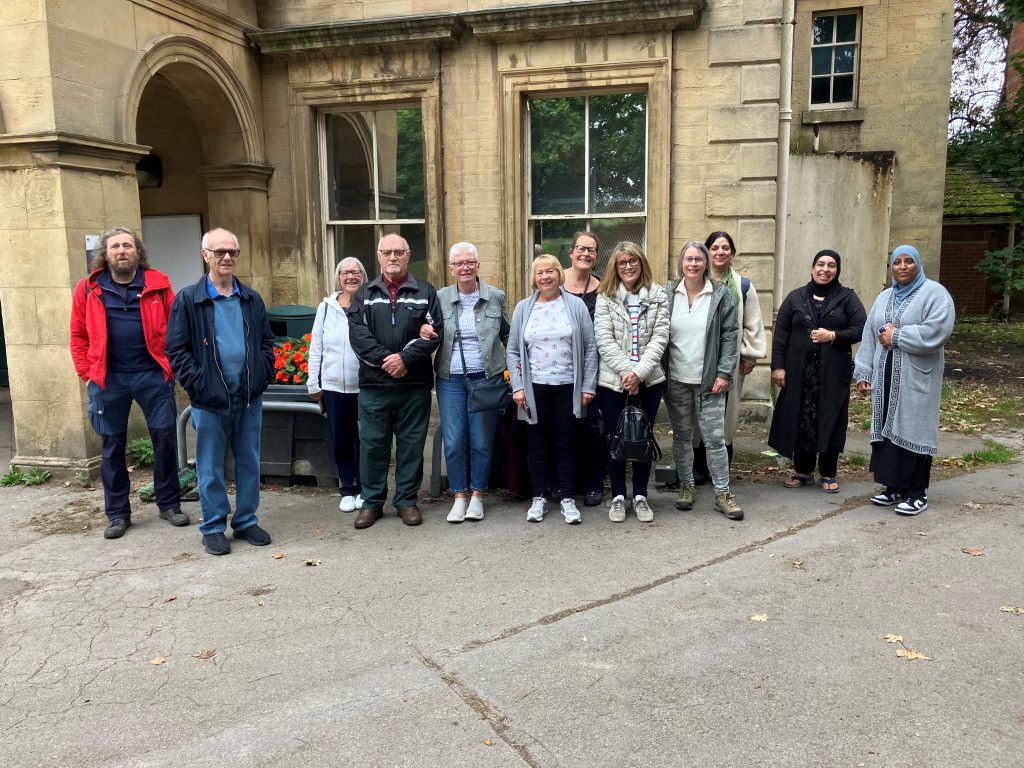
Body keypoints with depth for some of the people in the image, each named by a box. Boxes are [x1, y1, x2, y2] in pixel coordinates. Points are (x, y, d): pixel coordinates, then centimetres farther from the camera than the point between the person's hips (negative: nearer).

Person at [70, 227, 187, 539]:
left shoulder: (158, 284, 1)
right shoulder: (88, 289, 3)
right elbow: (79, 336, 6)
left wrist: (172, 365, -3)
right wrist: (87, 375, 1)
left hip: (152, 374, -1)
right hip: (108, 379, 1)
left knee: (165, 439, 5)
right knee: (112, 447, 8)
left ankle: (169, 504, 21)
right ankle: (117, 513, 21)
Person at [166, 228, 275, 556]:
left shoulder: (252, 299, 9)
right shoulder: (188, 299, -3)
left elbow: (266, 341, 15)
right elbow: (177, 350, -4)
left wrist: (262, 376, 2)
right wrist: (198, 384, -12)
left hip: (249, 397, 4)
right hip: (210, 400, -3)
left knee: (249, 463, 12)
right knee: (210, 467, 6)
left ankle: (247, 521, 25)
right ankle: (213, 527, 19)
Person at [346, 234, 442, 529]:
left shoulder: (426, 292, 7)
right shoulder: (365, 294, 10)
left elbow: (434, 331, -3)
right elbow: (357, 333, -2)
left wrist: (405, 358, -14)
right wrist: (384, 358, -14)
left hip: (414, 384, -1)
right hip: (373, 383, 1)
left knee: (411, 444, 6)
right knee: (373, 444, 6)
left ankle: (407, 500, 18)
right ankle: (372, 501, 19)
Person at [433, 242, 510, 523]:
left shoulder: (496, 297, 3)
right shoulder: (440, 298, 3)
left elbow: (508, 336, 12)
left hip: (486, 378, -1)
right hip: (450, 380, 1)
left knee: (482, 441, 5)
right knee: (453, 442, 2)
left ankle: (477, 496, 19)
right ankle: (459, 497, 16)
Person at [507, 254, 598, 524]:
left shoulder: (575, 305, 1)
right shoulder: (523, 308, 5)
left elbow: (590, 348, 0)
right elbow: (513, 351, 5)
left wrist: (588, 386, -4)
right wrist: (517, 386, -4)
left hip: (568, 387, -1)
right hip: (535, 388, 1)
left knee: (566, 443, 6)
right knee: (538, 444, 8)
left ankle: (567, 498, 16)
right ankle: (539, 498, 19)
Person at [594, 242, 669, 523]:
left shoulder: (657, 295, 3)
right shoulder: (605, 297, 1)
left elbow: (660, 337, -4)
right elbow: (605, 341, -6)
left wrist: (639, 372, -15)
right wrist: (626, 371, -15)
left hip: (649, 380, 1)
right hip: (612, 380, -1)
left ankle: (640, 496, 21)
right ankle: (618, 496, 20)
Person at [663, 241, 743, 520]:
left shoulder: (721, 294, 0)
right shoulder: (668, 294, 4)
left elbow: (730, 336, -2)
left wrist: (724, 373, -8)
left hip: (709, 381, -2)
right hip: (676, 380, 2)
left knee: (715, 437, 0)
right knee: (681, 435, 12)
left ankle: (722, 493, 11)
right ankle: (686, 486, 25)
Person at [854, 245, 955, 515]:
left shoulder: (934, 293, -3)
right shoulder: (884, 297, 16)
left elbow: (937, 331, -19)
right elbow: (869, 336, 11)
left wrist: (896, 336, -13)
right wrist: (863, 372, 3)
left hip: (916, 379, -6)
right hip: (885, 378, 6)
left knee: (913, 431, -4)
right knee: (887, 430, 8)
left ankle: (917, 493, 5)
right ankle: (894, 487, 18)